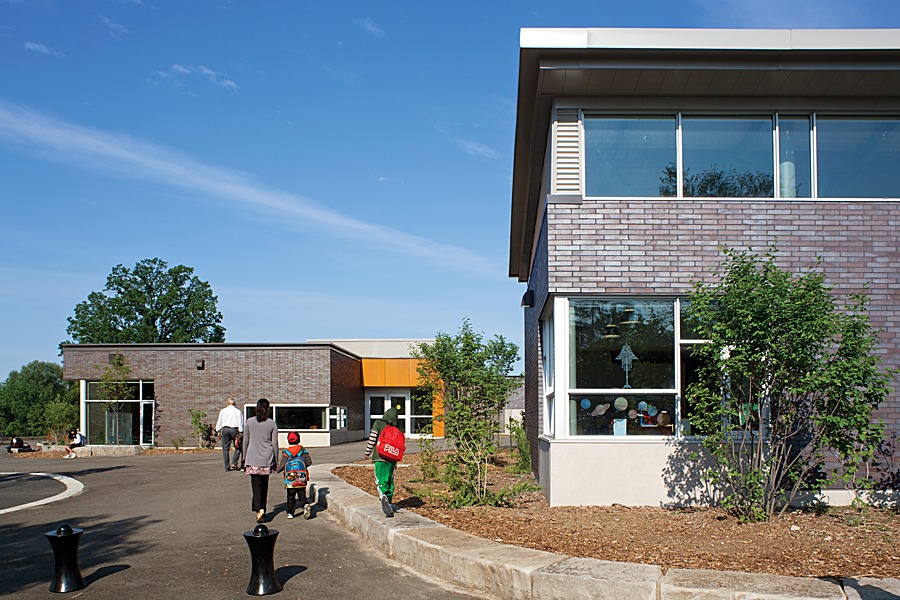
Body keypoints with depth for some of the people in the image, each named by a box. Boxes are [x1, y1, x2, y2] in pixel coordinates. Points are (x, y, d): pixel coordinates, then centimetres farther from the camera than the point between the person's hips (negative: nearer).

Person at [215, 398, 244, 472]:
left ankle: (227, 467, 7)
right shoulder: (238, 411, 0)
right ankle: (234, 463, -2)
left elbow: (219, 422, 12)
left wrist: (218, 431, 18)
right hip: (234, 429, -3)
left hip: (225, 430, 3)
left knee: (225, 448, 6)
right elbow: (240, 423, -4)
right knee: (237, 447, 10)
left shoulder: (223, 411, 9)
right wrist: (241, 431, -1)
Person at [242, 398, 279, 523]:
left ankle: (259, 509, -19)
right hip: (267, 458, 1)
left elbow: (245, 441, 3)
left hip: (253, 458, -1)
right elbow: (275, 443, 2)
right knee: (264, 484, 14)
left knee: (256, 484, -2)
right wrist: (275, 460, 10)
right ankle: (262, 509, 19)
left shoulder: (249, 422, -1)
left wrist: (245, 457, 13)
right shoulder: (272, 424, -2)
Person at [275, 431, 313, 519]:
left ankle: (290, 513, 9)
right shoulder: (303, 451, 0)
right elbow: (309, 462, -2)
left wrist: (277, 469, 12)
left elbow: (282, 466, -8)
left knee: (291, 497, 11)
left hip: (290, 480, -1)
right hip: (302, 480, 1)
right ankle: (306, 505, -17)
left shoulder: (285, 453, -6)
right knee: (302, 496, 8)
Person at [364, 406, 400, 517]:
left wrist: (367, 452, 2)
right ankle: (388, 504, 18)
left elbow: (372, 438, -8)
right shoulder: (395, 428, 10)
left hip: (380, 457, -3)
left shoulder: (378, 423, -1)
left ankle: (384, 496, -35)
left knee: (381, 481, -8)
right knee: (390, 481, 14)